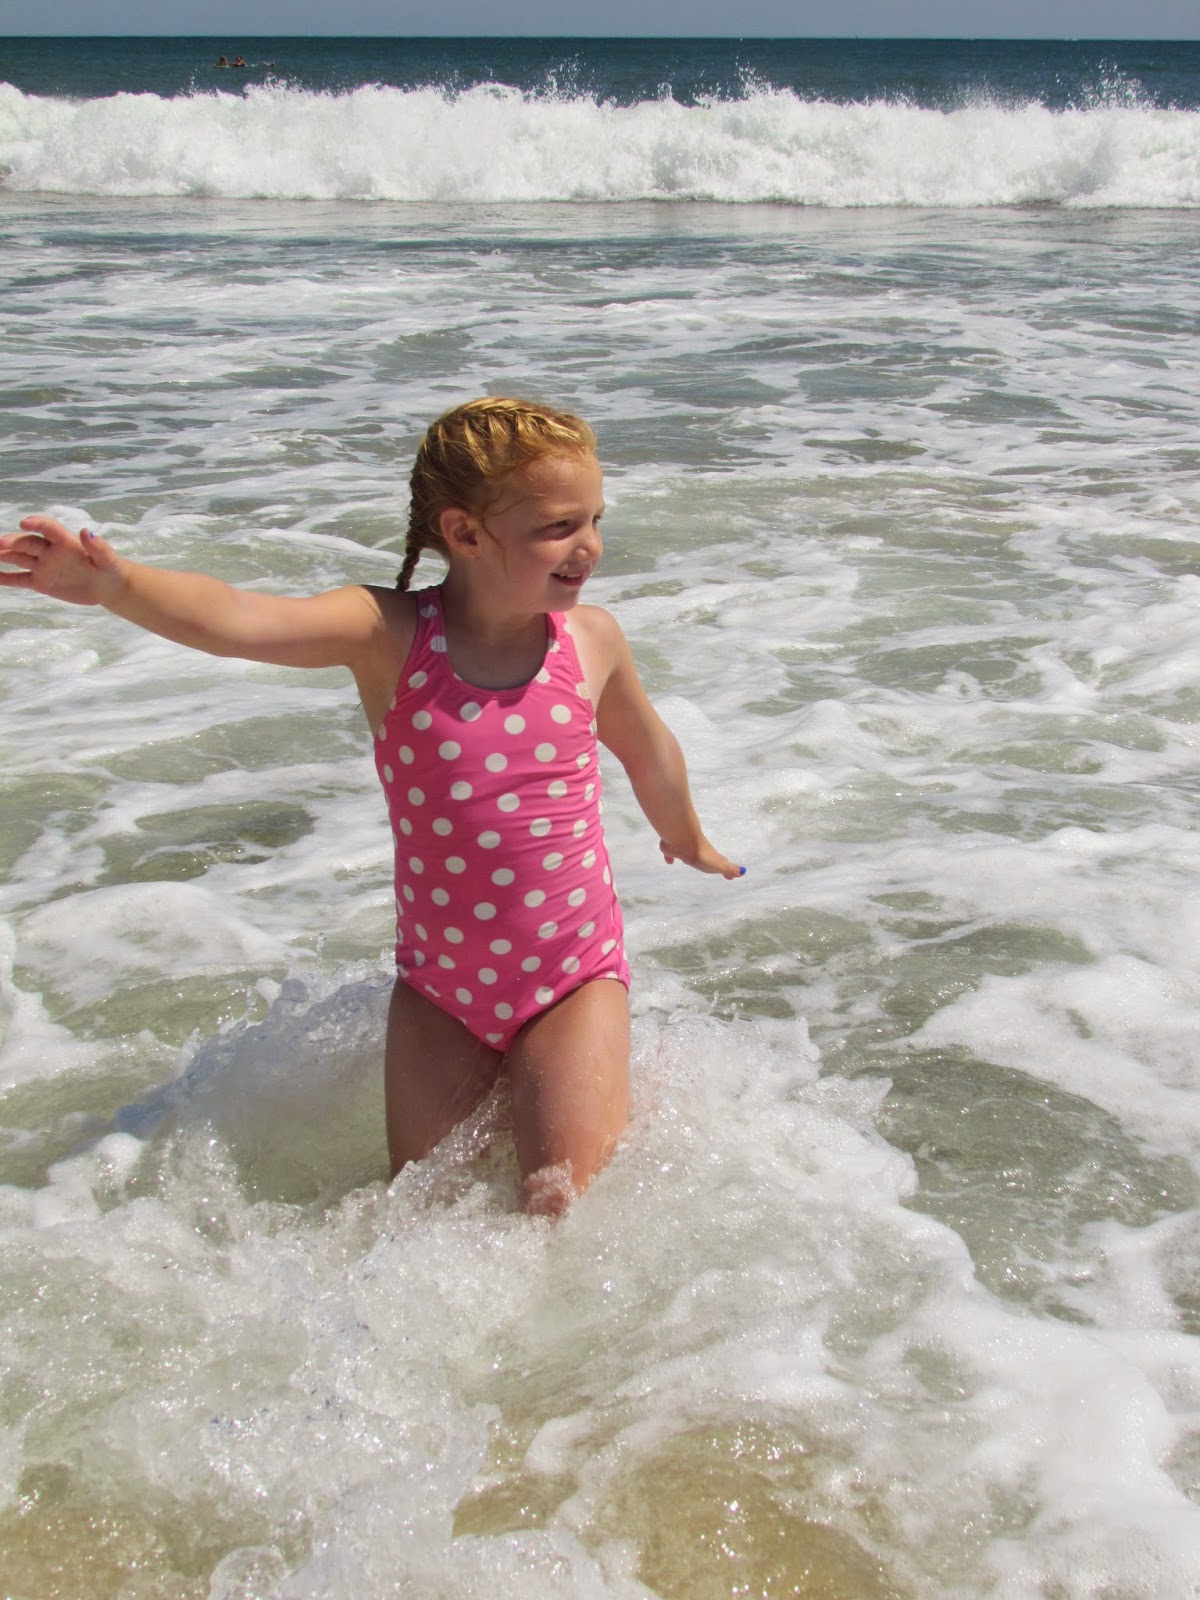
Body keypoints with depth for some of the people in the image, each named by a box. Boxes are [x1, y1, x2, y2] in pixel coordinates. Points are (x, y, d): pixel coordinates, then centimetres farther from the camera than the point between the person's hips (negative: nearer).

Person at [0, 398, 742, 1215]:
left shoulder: (591, 639, -7)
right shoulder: (390, 636, -16)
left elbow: (648, 748, 15)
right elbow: (237, 619, -35)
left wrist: (689, 840, 34)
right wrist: (117, 583, -56)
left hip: (575, 974, 0)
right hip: (439, 980, 0)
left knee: (567, 1207, -9)